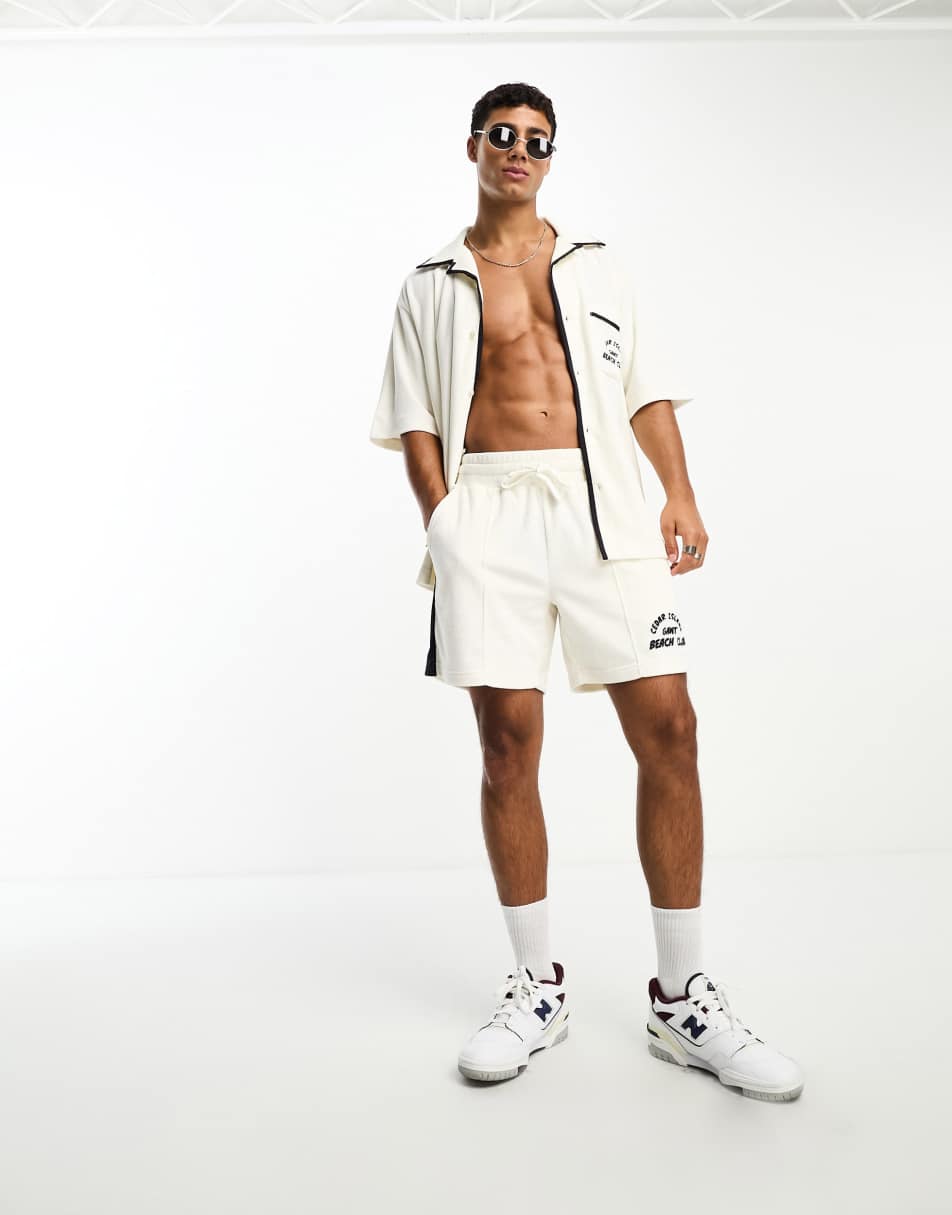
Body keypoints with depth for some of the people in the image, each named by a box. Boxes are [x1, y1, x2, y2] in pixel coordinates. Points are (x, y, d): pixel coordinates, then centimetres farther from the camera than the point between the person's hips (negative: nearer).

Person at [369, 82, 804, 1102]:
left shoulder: (596, 267, 22)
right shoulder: (432, 286, 17)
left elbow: (646, 389, 15)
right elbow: (417, 422, 10)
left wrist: (681, 493, 0)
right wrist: (445, 525, -5)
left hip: (604, 508, 1)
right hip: (492, 512, -1)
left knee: (668, 728, -7)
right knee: (508, 740, -3)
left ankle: (682, 999, 5)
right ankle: (535, 989, 13)